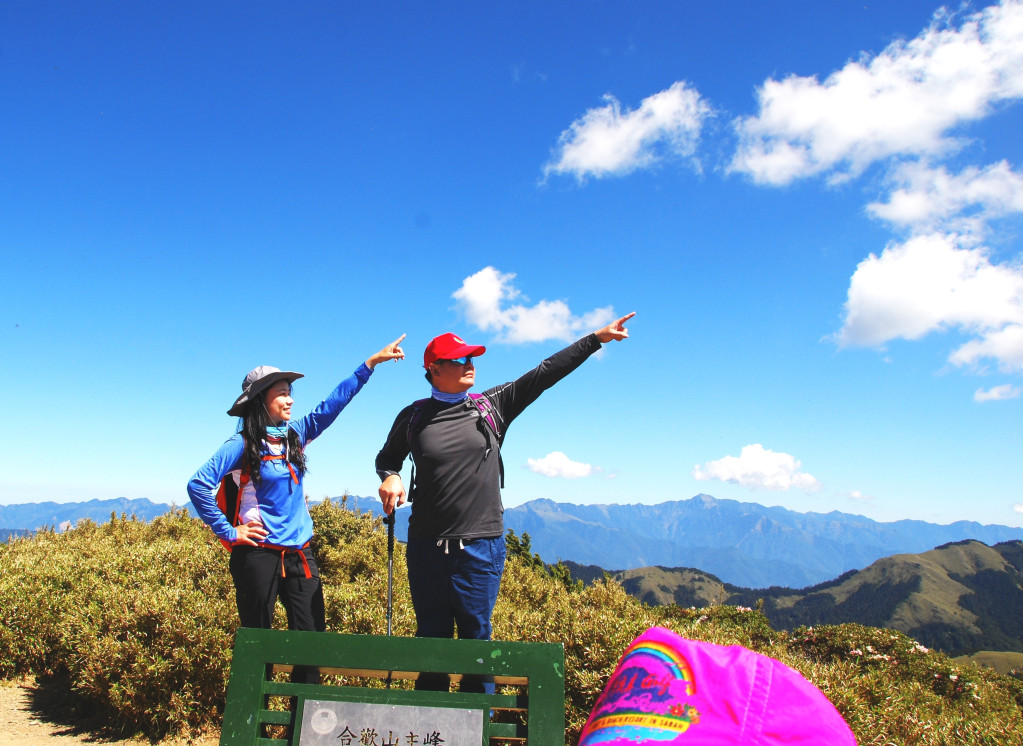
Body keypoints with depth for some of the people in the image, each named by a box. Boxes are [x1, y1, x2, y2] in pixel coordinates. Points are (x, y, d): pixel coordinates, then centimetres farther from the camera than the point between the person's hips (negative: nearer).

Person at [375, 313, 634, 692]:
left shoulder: (493, 405, 4)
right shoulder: (413, 417, 5)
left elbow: (545, 372, 3)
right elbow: (387, 457, 21)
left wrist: (598, 337, 3)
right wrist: (389, 477, -3)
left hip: (481, 546, 0)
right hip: (426, 546, 1)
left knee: (476, 636, 6)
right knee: (431, 636, 11)